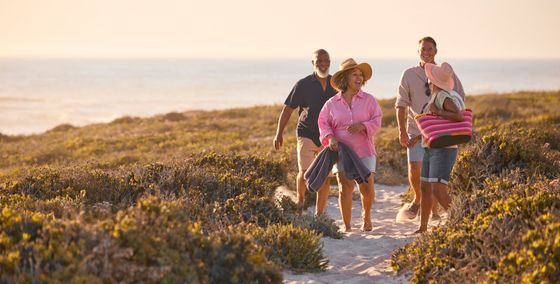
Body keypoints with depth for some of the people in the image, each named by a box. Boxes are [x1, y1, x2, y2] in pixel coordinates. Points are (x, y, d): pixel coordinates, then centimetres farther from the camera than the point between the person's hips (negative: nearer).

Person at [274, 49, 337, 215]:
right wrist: (279, 133, -8)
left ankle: (319, 215, 12)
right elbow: (288, 109, -2)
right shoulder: (303, 85, -5)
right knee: (305, 173, -15)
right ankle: (300, 198, 16)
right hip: (306, 135, -2)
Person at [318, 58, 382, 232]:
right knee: (345, 187, -10)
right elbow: (323, 123, 5)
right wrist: (330, 138, -13)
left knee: (367, 188, -4)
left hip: (364, 150, 0)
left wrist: (362, 126, -20)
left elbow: (377, 121, -1)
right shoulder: (332, 103, 5)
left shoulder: (368, 100, 4)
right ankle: (347, 227, -1)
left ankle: (366, 215, 29)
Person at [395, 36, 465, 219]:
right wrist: (402, 131, -7)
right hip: (416, 130, 0)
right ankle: (418, 199, 19)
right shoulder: (409, 74, 3)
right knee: (414, 169, -10)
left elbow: (459, 99, 10)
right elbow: (401, 104, 2)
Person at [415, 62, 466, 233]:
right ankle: (423, 228, 23)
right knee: (425, 188, 13)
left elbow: (459, 116, -29)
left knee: (438, 191, -17)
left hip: (443, 149, -10)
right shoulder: (435, 96, 12)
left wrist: (436, 112, -20)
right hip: (430, 149, 10)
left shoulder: (443, 96, -15)